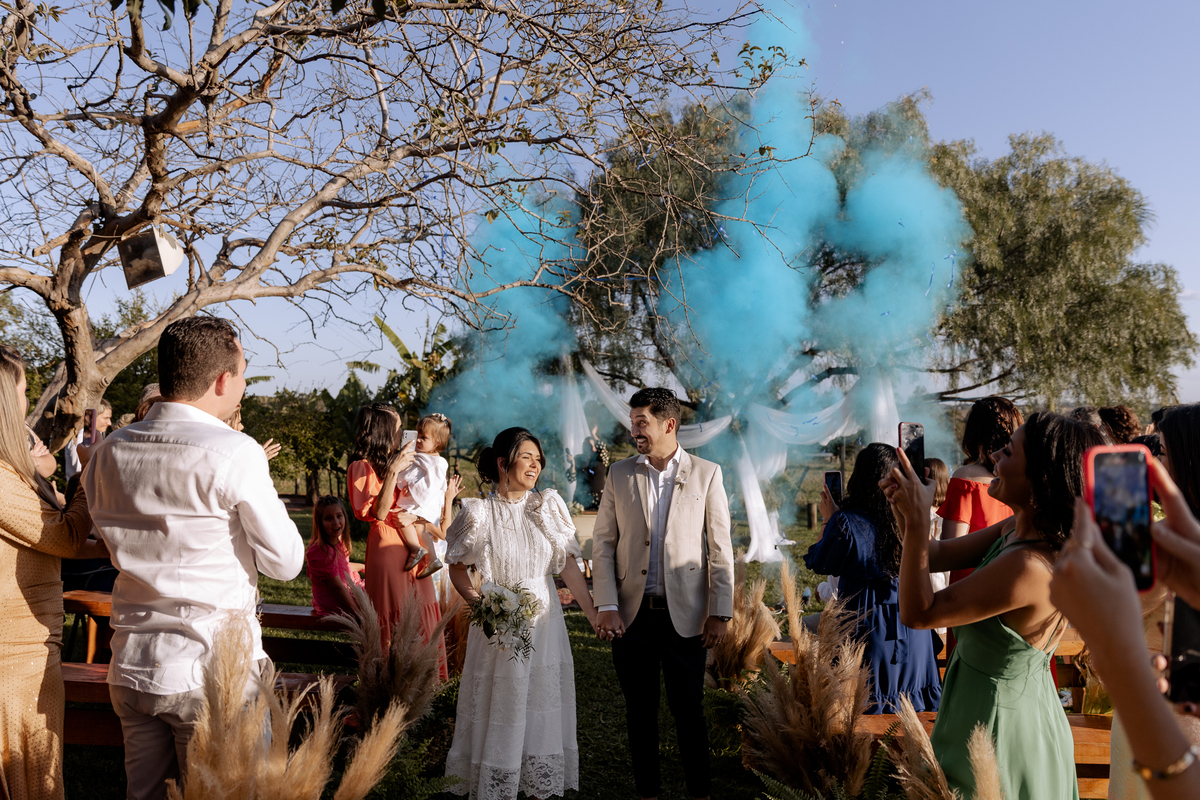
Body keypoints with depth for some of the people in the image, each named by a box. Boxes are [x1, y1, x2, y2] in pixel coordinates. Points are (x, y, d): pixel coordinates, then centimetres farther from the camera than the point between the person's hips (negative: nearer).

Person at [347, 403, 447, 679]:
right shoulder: (363, 467, -7)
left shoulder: (397, 460, 18)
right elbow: (378, 513, -16)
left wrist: (414, 515, -5)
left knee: (419, 613, 8)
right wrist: (393, 472, -23)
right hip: (387, 546, -7)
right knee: (394, 617, -2)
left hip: (413, 546, 7)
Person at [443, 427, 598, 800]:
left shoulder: (548, 504, -1)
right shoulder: (478, 511, -6)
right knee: (500, 709, 6)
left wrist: (594, 614, -3)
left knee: (542, 705, 10)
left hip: (544, 620, 2)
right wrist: (478, 603, -12)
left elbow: (568, 563, -1)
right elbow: (456, 567, 3)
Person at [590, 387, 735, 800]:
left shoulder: (706, 474, 0)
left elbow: (720, 549, -1)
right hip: (631, 614, 2)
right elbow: (603, 544, 4)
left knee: (689, 710, 6)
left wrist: (720, 612, -5)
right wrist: (606, 606, -4)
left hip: (683, 615, -2)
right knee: (639, 711, 11)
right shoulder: (619, 474, 5)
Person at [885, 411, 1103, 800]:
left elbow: (918, 613, -26)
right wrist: (909, 503, -13)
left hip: (1000, 724, -8)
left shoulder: (1029, 567, -33)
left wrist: (917, 521, -28)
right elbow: (937, 556, 4)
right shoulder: (1017, 531, -5)